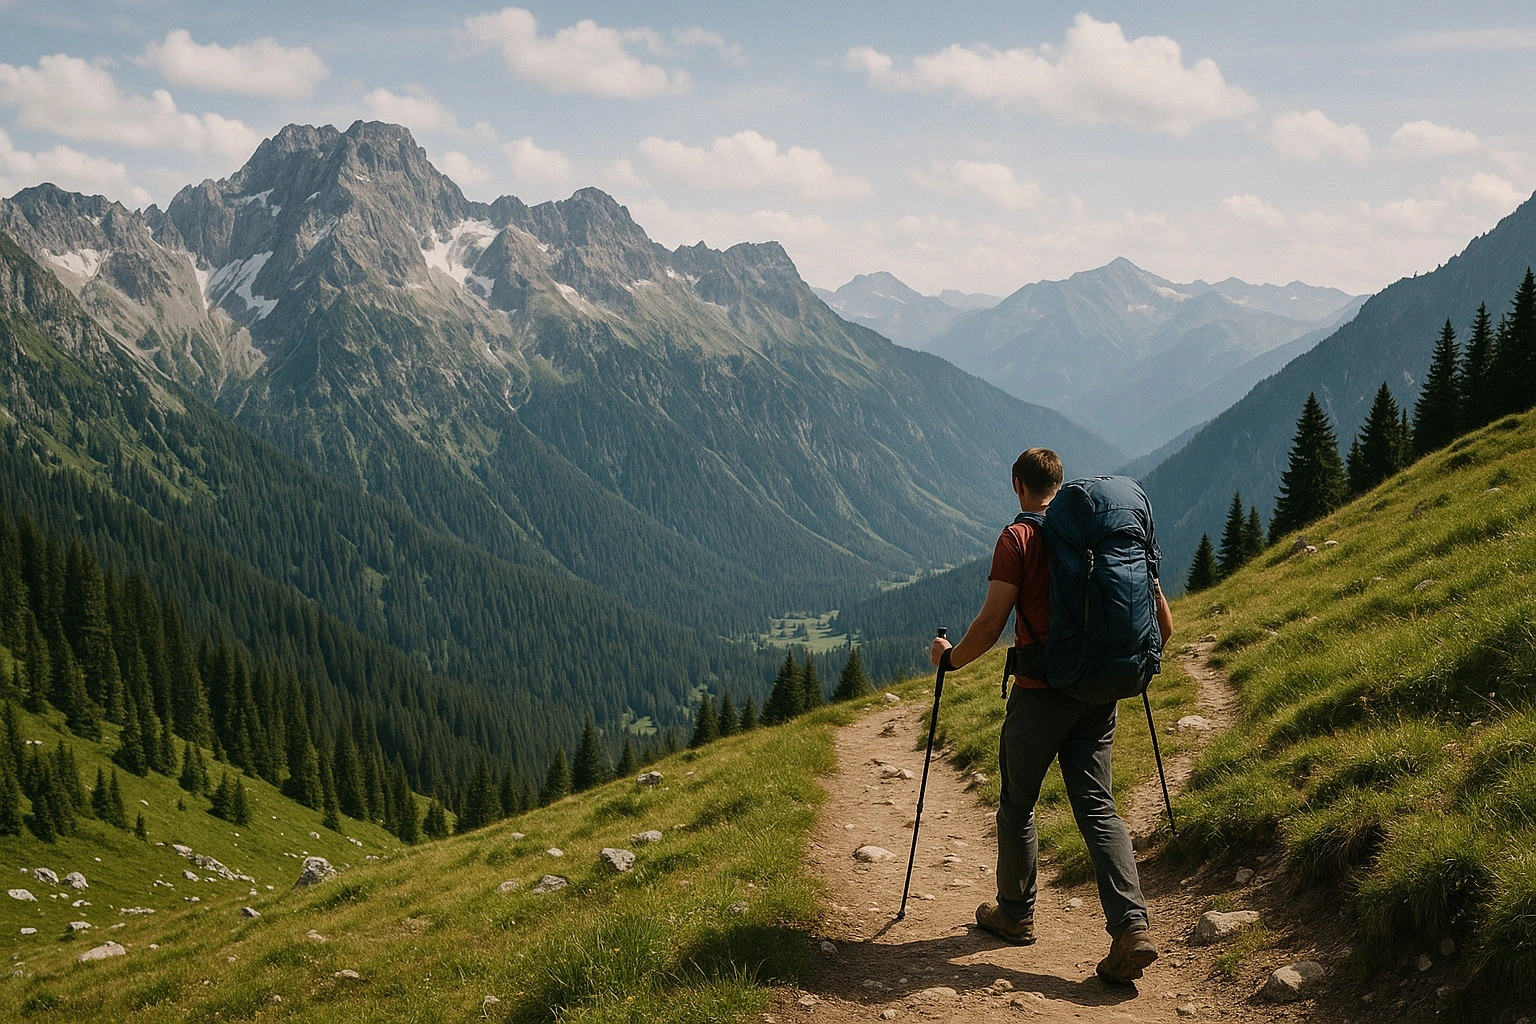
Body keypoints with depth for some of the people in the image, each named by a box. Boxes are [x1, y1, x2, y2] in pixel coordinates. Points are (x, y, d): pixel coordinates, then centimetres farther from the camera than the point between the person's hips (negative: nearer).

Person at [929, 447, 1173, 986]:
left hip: (1041, 693, -5)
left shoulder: (1018, 537, -9)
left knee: (1017, 805, 14)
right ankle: (1132, 926, -8)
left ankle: (1015, 914, 28)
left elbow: (991, 624, -15)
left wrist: (950, 657, 2)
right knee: (1097, 806, 6)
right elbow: (1162, 621, 8)